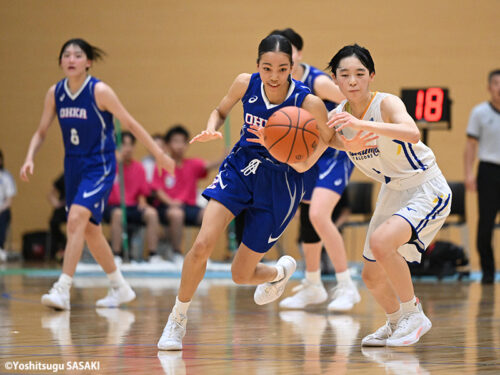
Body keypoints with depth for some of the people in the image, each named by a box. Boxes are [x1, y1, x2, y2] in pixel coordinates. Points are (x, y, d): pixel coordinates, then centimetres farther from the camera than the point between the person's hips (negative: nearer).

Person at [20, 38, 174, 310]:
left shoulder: (99, 91, -14)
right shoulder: (55, 93, 0)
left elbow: (130, 124, -8)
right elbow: (41, 132, 9)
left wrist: (159, 154, -6)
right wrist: (30, 158, -9)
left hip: (99, 167, -6)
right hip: (73, 166, 6)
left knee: (76, 219, -24)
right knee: (90, 230, 14)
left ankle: (63, 290, -27)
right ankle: (120, 288, 31)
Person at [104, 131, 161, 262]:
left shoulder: (139, 167, 10)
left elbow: (142, 192, 16)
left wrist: (142, 201, -7)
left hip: (132, 206, 3)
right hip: (112, 206, -3)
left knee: (151, 213, -24)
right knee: (118, 214, -37)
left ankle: (153, 255, -20)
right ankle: (116, 255, -30)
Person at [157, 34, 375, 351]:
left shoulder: (309, 103, -23)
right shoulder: (246, 84, -13)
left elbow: (329, 139, -7)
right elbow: (220, 111, 7)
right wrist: (212, 129, -16)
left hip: (280, 185, -2)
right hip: (241, 168, 2)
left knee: (241, 275, 4)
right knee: (202, 245, -18)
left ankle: (281, 271, 41)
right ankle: (178, 318, 4)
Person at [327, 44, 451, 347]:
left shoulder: (386, 104, -24)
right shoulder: (338, 117, -6)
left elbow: (413, 134, -45)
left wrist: (363, 125, -55)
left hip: (426, 190, -8)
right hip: (393, 193, 8)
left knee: (381, 241, -32)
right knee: (372, 277, 14)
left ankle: (414, 314, -12)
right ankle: (397, 323, 44)